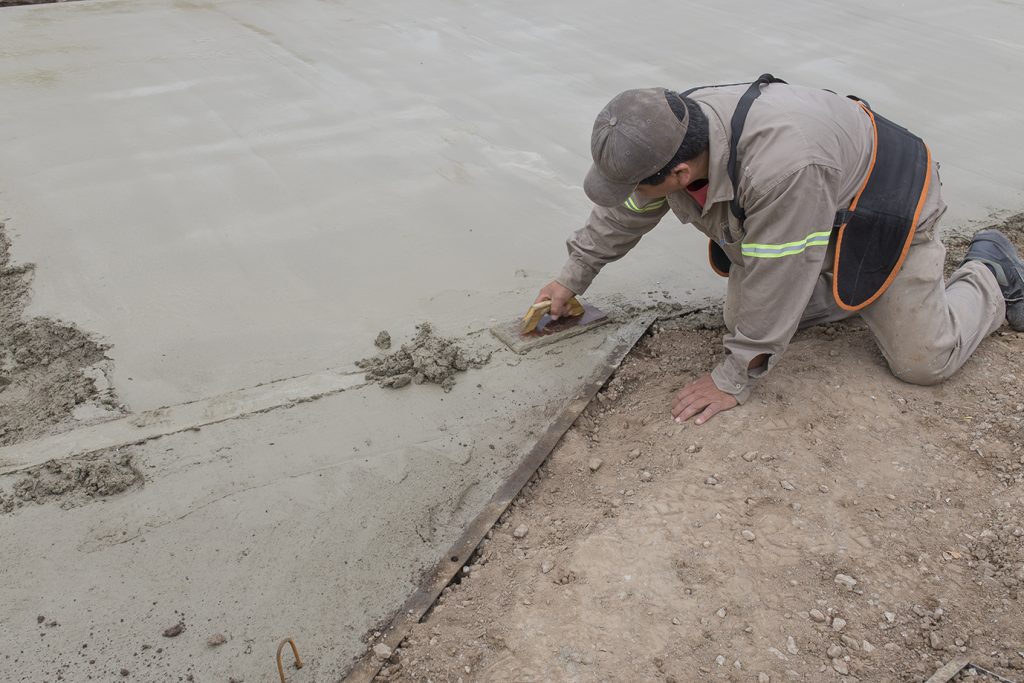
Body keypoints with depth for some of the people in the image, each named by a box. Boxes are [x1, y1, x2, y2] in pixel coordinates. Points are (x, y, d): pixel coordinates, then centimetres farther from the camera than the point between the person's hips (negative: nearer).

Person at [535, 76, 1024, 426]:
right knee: (742, 318, 2)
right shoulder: (669, 136, -21)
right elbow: (624, 214, -1)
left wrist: (733, 379, -26)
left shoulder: (782, 164, -46)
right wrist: (573, 277, 7)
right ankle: (843, 290, 23)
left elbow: (776, 285, -36)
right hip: (782, 213, 7)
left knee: (922, 361, -5)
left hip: (882, 208, -7)